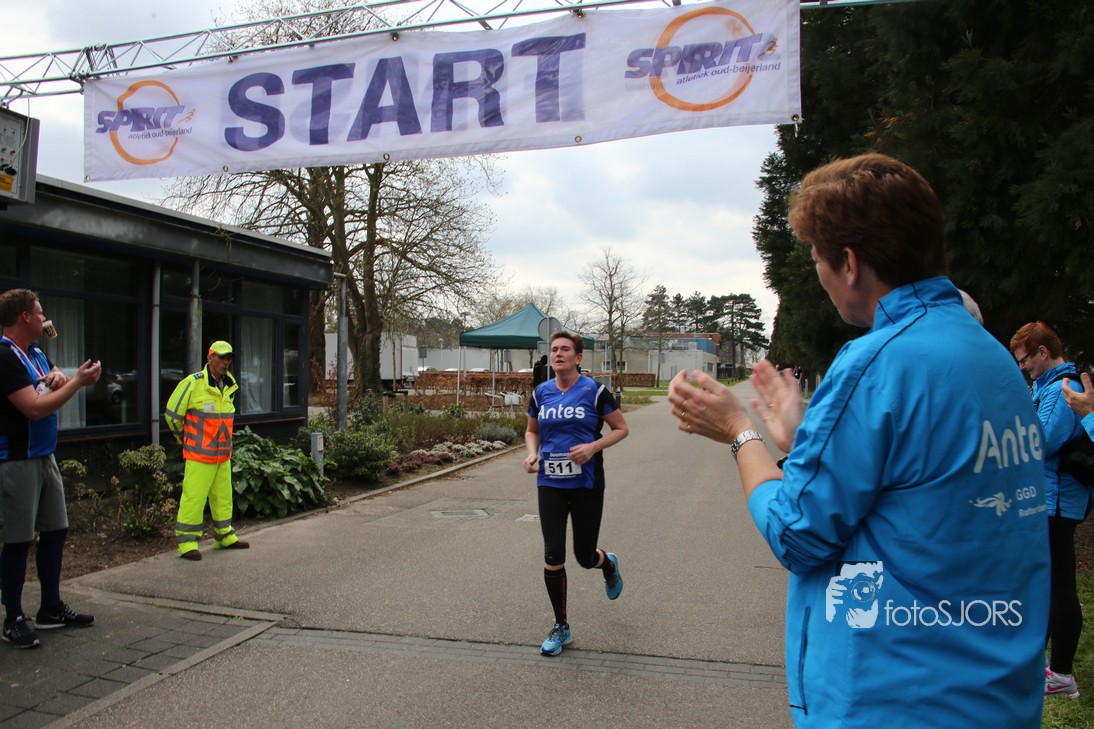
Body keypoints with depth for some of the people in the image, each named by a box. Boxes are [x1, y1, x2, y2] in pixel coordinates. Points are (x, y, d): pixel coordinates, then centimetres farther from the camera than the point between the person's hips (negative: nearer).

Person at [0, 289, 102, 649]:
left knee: (56, 531, 13)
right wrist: (77, 382, -14)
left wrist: (58, 377, 2)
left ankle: (51, 609, 25)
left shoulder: (35, 353, 12)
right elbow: (36, 408, -22)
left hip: (44, 456, 9)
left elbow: (55, 375, 26)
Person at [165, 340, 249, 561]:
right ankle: (187, 542, 4)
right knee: (193, 497, -5)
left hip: (223, 454, 7)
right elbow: (172, 414, -5)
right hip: (199, 454, -7)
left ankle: (224, 536, 25)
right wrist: (184, 438, 7)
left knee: (223, 496, 14)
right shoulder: (192, 384, -12)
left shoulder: (229, 386, 10)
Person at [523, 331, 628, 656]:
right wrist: (532, 454, -2)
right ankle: (561, 628, 15)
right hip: (550, 483, 3)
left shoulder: (595, 391, -5)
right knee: (553, 555, -3)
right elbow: (532, 430, 20)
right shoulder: (541, 392, 5)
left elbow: (621, 428, 1)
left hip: (587, 483, -2)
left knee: (585, 557, 4)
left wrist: (593, 447, -16)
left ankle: (609, 564, 44)